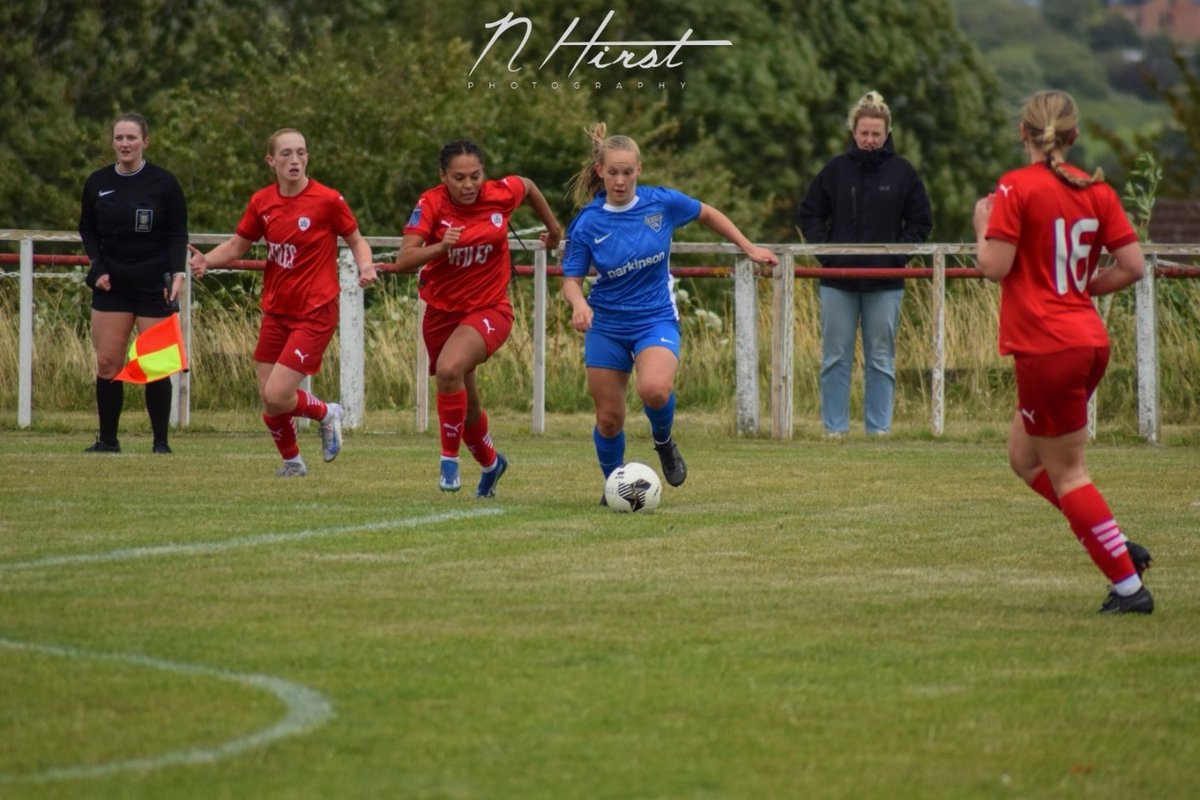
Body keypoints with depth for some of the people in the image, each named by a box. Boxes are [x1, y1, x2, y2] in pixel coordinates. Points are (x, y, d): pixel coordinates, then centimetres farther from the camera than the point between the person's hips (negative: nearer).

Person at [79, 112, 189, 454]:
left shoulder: (164, 183, -3)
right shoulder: (97, 183, 5)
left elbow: (177, 234, -1)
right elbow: (87, 230, 13)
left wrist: (177, 272, -14)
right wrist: (98, 267, -1)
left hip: (154, 285, -3)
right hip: (111, 284, 3)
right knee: (107, 363, -1)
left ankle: (161, 442, 5)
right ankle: (107, 440, 10)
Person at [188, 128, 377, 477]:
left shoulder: (327, 200, -11)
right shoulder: (261, 202, 2)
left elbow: (356, 241, 1)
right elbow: (237, 245, 11)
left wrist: (365, 266, -20)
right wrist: (206, 261, -8)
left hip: (315, 313, -5)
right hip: (276, 313, 5)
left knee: (276, 396, -15)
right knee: (268, 401, 5)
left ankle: (326, 413, 15)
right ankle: (292, 462, 31)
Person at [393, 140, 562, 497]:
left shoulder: (501, 194, -12)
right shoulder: (431, 205, -15)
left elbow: (528, 187, 13)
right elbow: (403, 260, -23)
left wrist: (553, 227, 26)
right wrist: (441, 246, -39)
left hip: (489, 309, -2)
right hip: (442, 312, 2)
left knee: (449, 369, -32)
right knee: (466, 407, 16)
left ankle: (450, 459, -16)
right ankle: (490, 463, 47)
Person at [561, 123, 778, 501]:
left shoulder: (662, 202, -9)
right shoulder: (587, 223, -10)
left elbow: (707, 214, 10)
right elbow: (571, 278, -7)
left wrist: (749, 249, 13)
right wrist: (579, 303, -29)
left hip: (656, 318, -1)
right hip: (606, 325, 1)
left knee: (654, 389, -31)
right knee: (609, 419, 4)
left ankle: (664, 441, 2)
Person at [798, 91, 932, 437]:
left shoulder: (902, 172, 1)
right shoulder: (836, 169, 2)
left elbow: (921, 222, 7)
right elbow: (808, 214, 10)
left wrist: (898, 255, -6)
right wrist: (825, 250, -3)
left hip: (885, 283, -1)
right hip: (838, 282, 1)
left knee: (881, 358, 5)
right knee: (835, 357, 4)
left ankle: (879, 427, 10)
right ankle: (835, 427, 9)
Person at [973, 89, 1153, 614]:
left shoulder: (1016, 188, -11)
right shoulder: (1096, 191, 6)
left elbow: (994, 267, -16)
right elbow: (1133, 266, 3)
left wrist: (982, 225, 3)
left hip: (1046, 348, -7)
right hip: (1089, 340, 7)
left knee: (1066, 472, 3)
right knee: (1025, 458, 21)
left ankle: (1129, 586, 3)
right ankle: (1118, 547, 13)